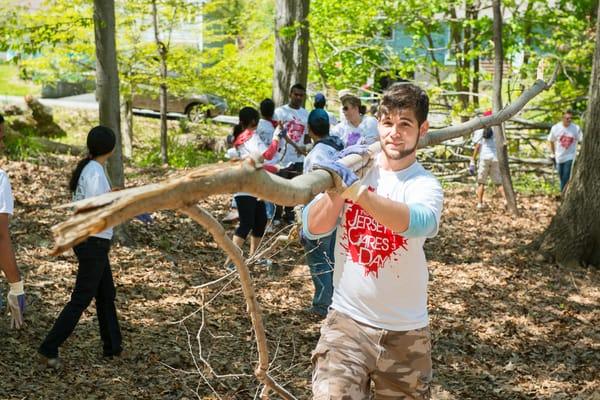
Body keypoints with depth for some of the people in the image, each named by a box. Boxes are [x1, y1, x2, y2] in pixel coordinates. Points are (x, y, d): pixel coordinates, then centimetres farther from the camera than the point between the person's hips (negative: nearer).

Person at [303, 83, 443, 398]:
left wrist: (354, 189, -42)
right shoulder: (354, 169, 0)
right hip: (347, 321, 1)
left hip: (405, 332, 0)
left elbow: (418, 222, -32)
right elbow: (312, 229, -7)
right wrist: (336, 188, -22)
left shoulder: (425, 184, -8)